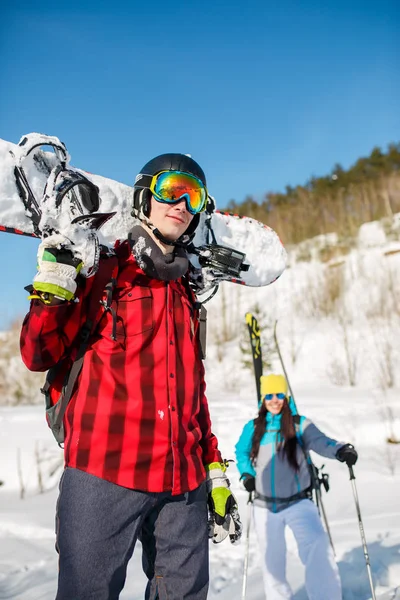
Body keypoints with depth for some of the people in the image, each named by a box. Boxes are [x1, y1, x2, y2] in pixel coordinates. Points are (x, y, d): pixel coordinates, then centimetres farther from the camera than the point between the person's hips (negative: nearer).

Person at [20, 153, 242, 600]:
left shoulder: (184, 293, 17)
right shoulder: (102, 268, 1)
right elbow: (39, 355, -5)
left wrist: (214, 471, 18)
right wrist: (54, 280, -18)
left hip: (184, 485, 6)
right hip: (103, 477, -5)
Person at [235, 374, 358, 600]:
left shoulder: (300, 424, -5)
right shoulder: (253, 427, 2)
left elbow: (320, 442, -23)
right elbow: (241, 453, 17)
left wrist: (341, 449, -43)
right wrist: (247, 474, -1)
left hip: (298, 503, -3)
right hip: (265, 506, 3)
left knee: (318, 547, -25)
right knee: (272, 559, 14)